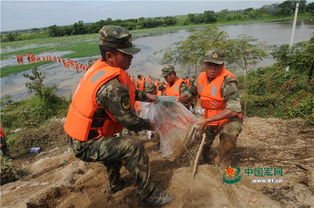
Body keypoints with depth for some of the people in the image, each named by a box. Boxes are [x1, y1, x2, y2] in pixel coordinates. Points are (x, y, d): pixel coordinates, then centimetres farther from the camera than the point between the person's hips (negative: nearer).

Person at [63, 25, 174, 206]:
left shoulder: (100, 68, -3)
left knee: (116, 144, 31)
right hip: (87, 146, -10)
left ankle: (115, 184, 49)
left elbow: (127, 91, 14)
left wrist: (145, 96, 11)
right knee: (133, 146, -16)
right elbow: (130, 121, -22)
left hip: (78, 136, 10)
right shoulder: (112, 86, -31)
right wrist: (148, 124, -4)